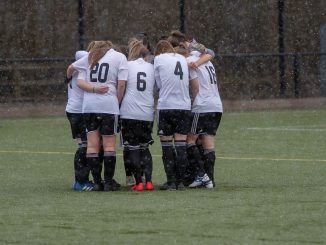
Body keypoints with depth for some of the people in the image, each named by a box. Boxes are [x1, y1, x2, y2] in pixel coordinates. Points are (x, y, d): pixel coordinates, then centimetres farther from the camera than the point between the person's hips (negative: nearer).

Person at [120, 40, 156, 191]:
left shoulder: (127, 66, 0)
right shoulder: (151, 67, 10)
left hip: (129, 112, -3)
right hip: (147, 113, 3)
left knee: (131, 148, 3)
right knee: (144, 147, 15)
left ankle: (138, 182, -3)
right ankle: (148, 180, 2)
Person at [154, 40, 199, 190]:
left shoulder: (158, 59, 2)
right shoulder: (184, 59, 13)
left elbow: (159, 84, 4)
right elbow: (195, 85, 14)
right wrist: (191, 100, 25)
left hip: (166, 106, -3)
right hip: (184, 106, 3)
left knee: (167, 145, 3)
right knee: (181, 145, 6)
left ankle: (171, 181, 1)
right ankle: (180, 181, 5)